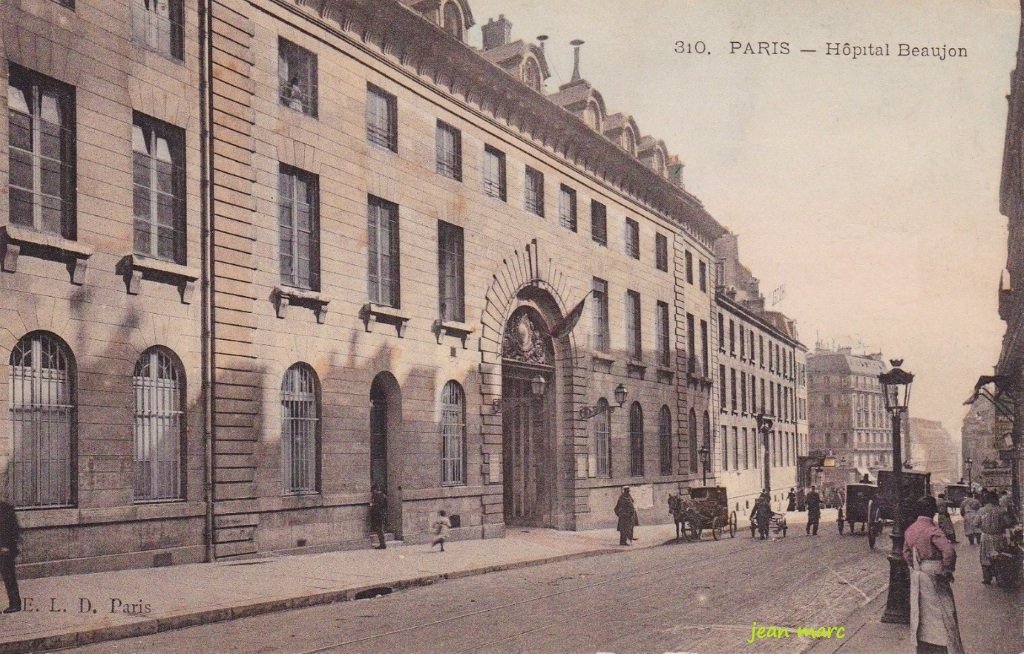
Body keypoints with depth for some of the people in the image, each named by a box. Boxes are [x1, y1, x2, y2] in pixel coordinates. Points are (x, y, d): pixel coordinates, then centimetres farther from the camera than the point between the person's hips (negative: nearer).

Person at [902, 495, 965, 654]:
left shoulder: (910, 530, 3)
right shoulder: (932, 530, -20)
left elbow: (906, 553, 12)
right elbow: (949, 551, -31)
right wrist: (947, 570, -18)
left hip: (917, 576, 7)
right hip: (933, 577, -7)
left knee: (921, 610, 16)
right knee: (942, 614, 0)